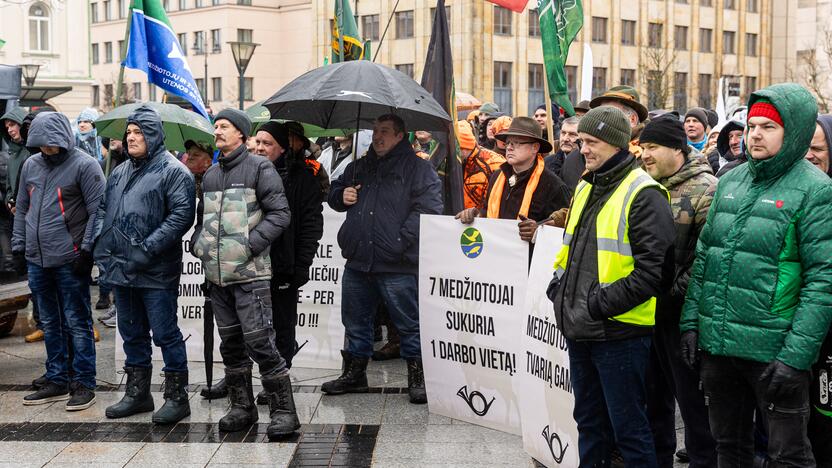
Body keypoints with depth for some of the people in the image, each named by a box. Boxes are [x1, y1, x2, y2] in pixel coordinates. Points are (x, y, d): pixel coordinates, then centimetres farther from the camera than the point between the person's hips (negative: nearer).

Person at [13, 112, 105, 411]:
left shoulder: (84, 165, -8)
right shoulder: (30, 165, 12)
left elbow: (97, 211, -10)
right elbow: (22, 208, 19)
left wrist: (86, 249, -14)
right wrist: (18, 245, 13)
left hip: (70, 261, -6)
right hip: (36, 260, 6)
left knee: (77, 323, 0)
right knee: (50, 324, 13)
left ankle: (83, 384, 9)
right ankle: (57, 381, 23)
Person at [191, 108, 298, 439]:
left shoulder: (259, 168, -3)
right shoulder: (210, 175, 17)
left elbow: (280, 213, -9)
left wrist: (251, 245, -16)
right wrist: (198, 243, 8)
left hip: (250, 273, -7)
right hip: (216, 273, 7)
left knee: (259, 340, -11)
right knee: (231, 343, 12)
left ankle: (283, 410, -3)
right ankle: (242, 407, 23)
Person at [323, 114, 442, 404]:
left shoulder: (418, 168, -3)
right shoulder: (359, 168, 18)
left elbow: (428, 208, -13)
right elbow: (334, 192, 30)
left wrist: (401, 240, -18)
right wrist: (341, 196, 6)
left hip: (398, 265, -6)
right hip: (358, 261, 6)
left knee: (409, 324, 1)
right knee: (355, 321, 15)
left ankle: (417, 378, 12)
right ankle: (354, 374, 29)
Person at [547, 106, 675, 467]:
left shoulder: (643, 194, -12)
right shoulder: (585, 187, 14)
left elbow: (652, 269, -19)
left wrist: (600, 304, -19)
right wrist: (559, 285, 7)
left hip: (619, 331, -8)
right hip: (579, 329, 8)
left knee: (628, 428, 2)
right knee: (589, 421, 19)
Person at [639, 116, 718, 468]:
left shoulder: (705, 189, -12)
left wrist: (677, 290, -18)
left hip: (681, 312, -7)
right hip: (646, 307, 7)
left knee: (692, 398, 3)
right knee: (654, 393, 18)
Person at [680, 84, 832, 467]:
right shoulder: (730, 181, 10)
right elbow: (704, 256, 14)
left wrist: (796, 354, -19)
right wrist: (691, 321, 7)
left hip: (773, 350, -6)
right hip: (716, 345, 6)